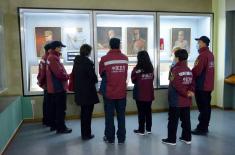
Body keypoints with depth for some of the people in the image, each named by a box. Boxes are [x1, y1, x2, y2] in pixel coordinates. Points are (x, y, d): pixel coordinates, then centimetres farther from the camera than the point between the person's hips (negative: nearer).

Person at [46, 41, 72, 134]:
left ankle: (54, 125, 27)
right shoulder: (54, 58, -19)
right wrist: (67, 77, -7)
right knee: (61, 108, -3)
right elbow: (59, 73, -24)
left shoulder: (50, 57, 14)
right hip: (59, 87, -10)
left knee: (54, 107, 17)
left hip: (53, 87, 11)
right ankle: (61, 128, 4)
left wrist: (65, 75, 5)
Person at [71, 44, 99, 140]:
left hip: (79, 91, 7)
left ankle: (84, 133, 30)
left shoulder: (76, 62, 5)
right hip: (88, 91, -7)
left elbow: (73, 75, 9)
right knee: (88, 112, 4)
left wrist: (76, 87, 16)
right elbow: (93, 76, -15)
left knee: (83, 112, 19)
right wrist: (95, 81, 6)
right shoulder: (88, 62, -17)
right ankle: (86, 134, 12)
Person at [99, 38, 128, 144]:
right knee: (121, 115, 12)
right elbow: (125, 74, 3)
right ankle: (121, 138, 19)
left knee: (109, 116, 10)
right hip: (122, 92, 3)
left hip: (109, 92, -2)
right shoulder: (125, 58, 0)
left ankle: (110, 138, 19)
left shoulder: (104, 59, -11)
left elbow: (101, 73, 1)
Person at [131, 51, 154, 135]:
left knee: (141, 112, 4)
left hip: (140, 93, -4)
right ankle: (148, 129, 23)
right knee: (148, 111, 14)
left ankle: (141, 130, 11)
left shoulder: (137, 68, -14)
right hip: (149, 93, 4)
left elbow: (133, 80, -3)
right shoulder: (151, 68, -1)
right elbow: (152, 78, 9)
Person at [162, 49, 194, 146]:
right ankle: (187, 138, 25)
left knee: (173, 120, 3)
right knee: (186, 119, 15)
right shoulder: (189, 70, 7)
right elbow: (192, 83, 1)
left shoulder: (175, 70, -15)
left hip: (176, 101, -7)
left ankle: (171, 139, 10)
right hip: (186, 101, 7)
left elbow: (177, 86, -21)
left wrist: (185, 94, -12)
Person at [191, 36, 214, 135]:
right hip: (208, 85, 9)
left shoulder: (202, 55, -18)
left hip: (201, 86, -9)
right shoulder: (210, 54, 11)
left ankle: (201, 128, 6)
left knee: (202, 107, -2)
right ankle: (205, 127, 24)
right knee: (207, 106, 14)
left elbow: (196, 71, -22)